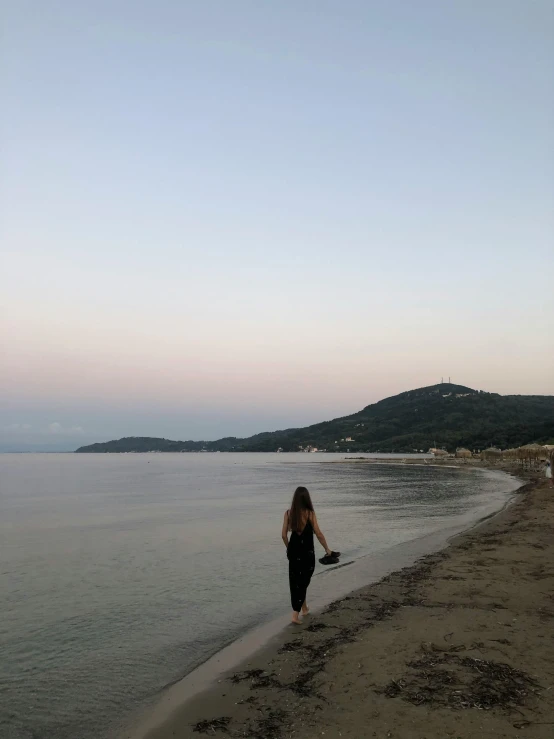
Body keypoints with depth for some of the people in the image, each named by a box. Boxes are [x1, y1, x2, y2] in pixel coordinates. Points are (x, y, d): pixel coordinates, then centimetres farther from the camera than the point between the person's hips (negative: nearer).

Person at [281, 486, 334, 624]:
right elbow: (318, 534, -10)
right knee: (303, 582, 4)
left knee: (295, 581, 19)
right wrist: (327, 549, 3)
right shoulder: (310, 513, -11)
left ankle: (304, 608, 33)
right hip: (307, 552, -4)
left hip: (293, 551, 4)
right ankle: (295, 614, -2)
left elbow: (284, 534, 0)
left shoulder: (288, 513, -2)